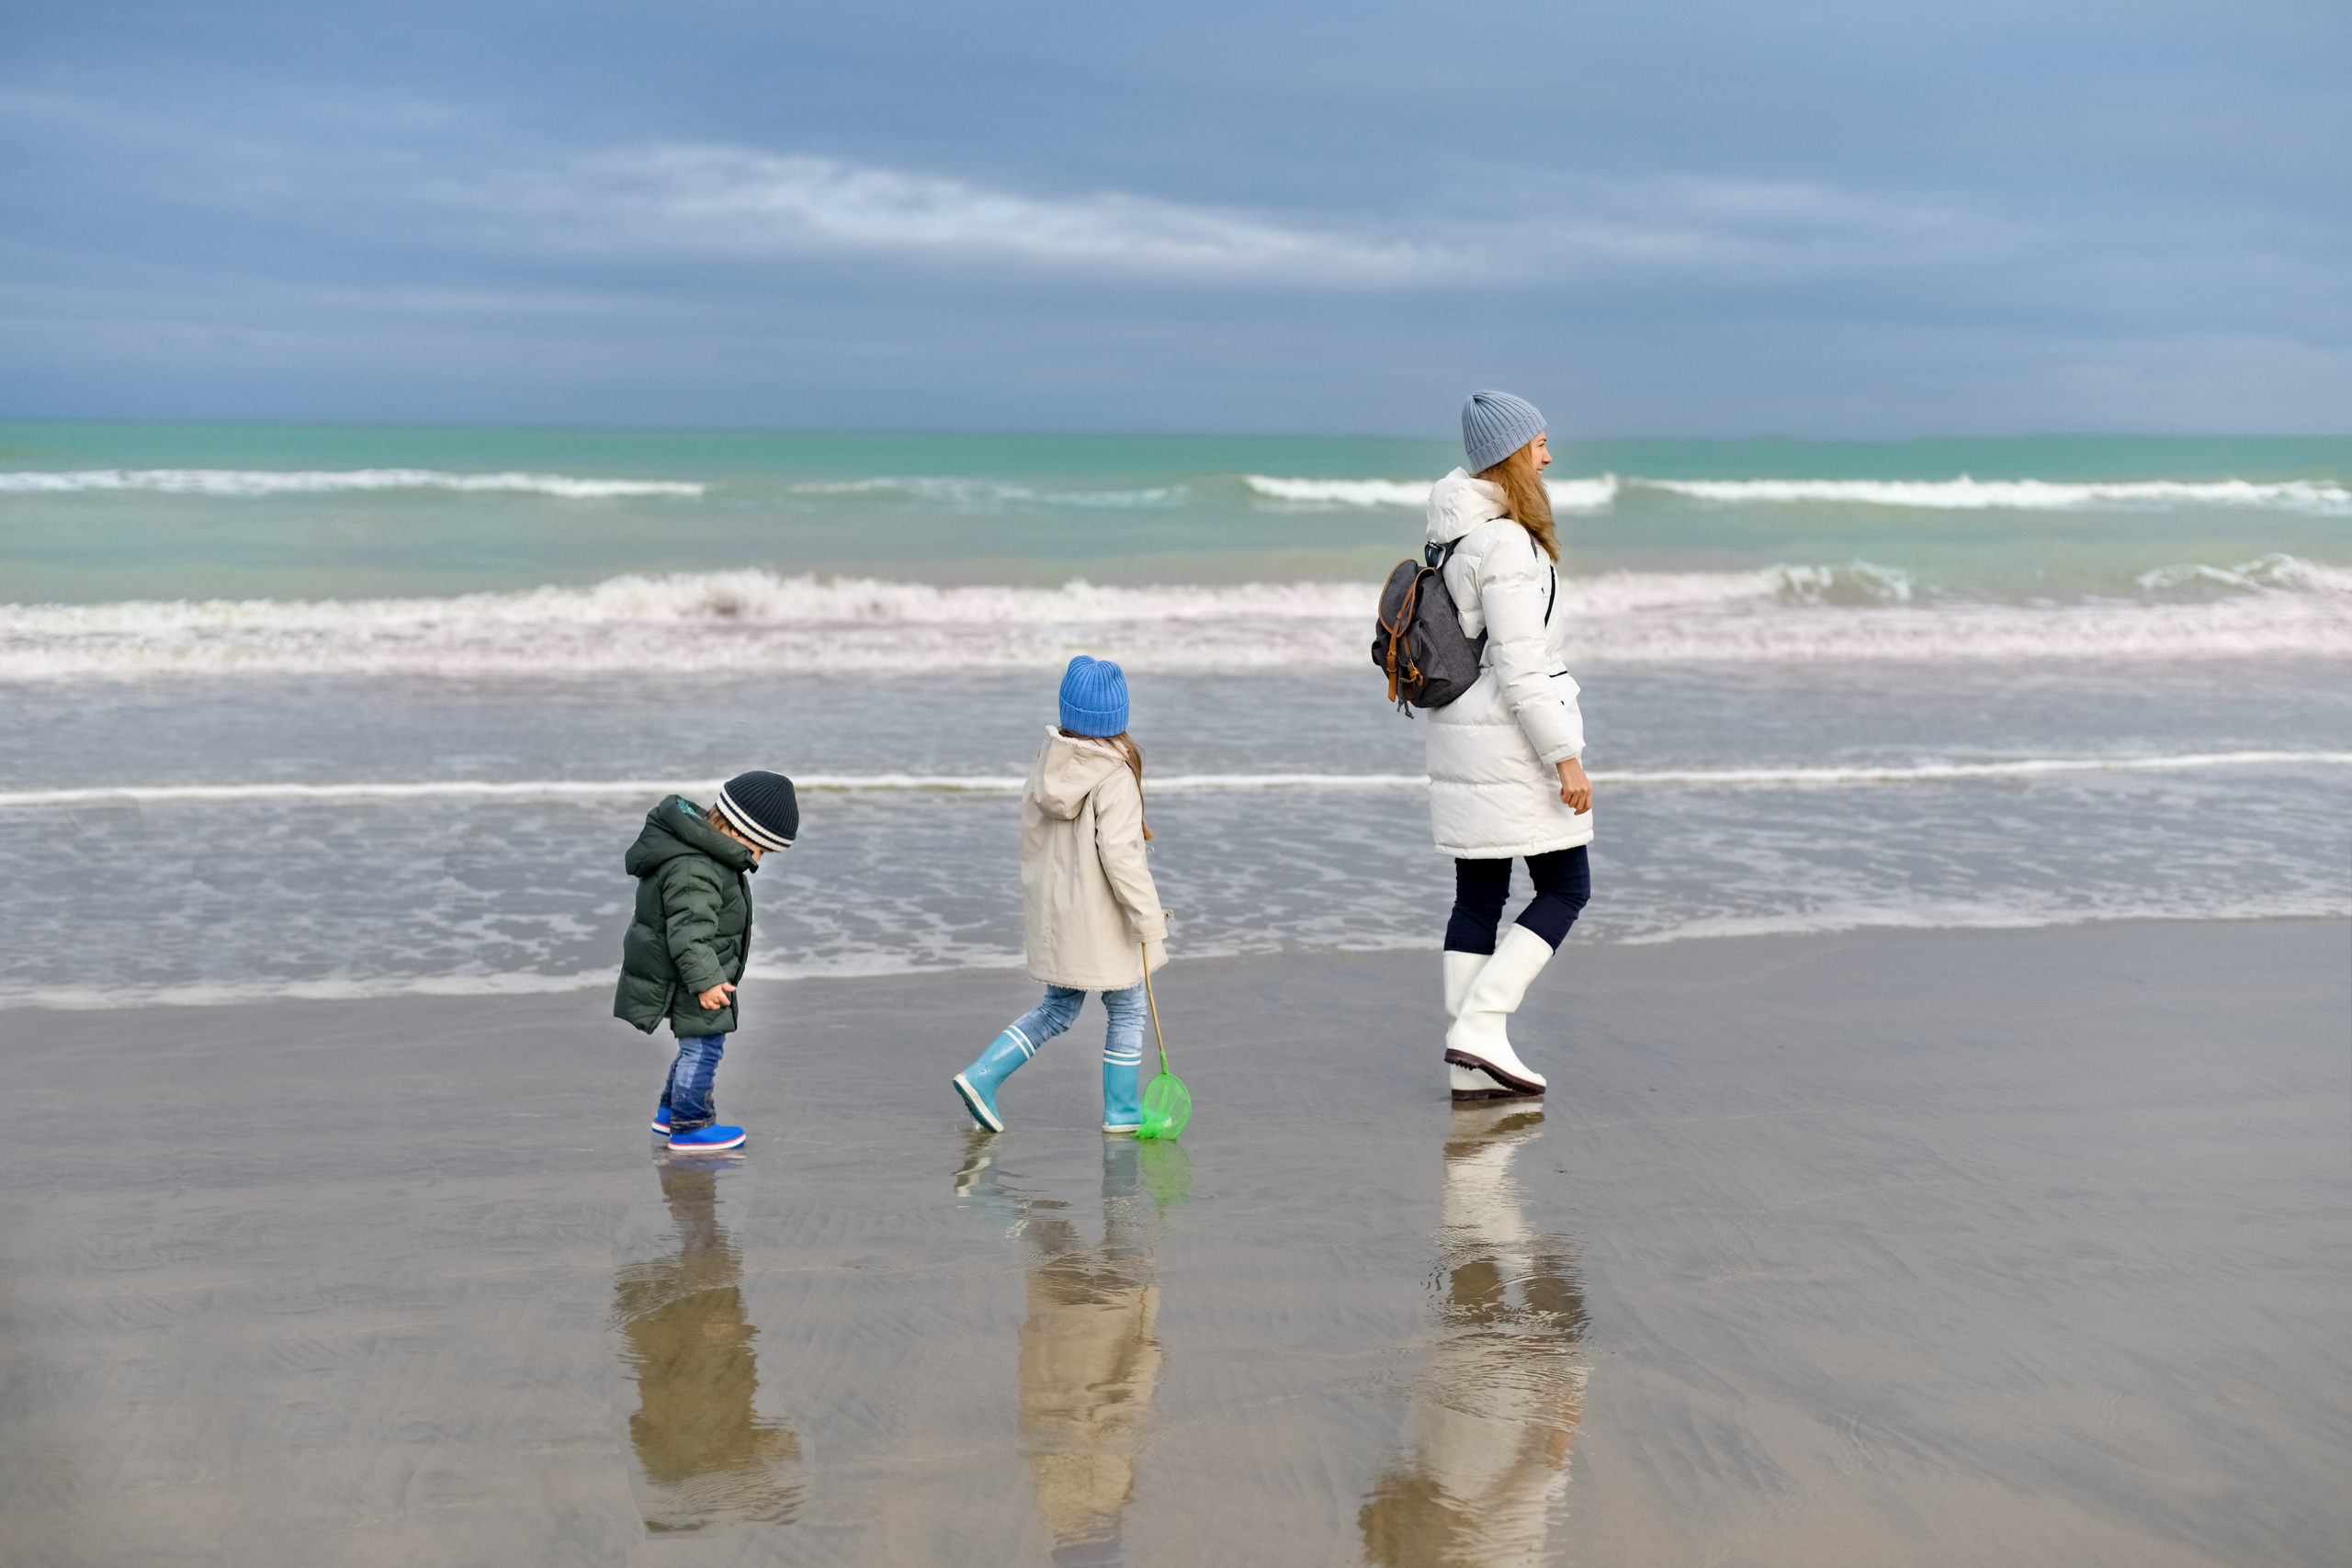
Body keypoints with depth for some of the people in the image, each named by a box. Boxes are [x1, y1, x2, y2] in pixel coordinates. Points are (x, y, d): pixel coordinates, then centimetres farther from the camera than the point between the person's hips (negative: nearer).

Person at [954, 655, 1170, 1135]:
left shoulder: (1048, 762, 1)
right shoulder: (1114, 775, -20)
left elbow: (1032, 836, 10)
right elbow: (1118, 852, -25)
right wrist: (1149, 918, -18)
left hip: (1053, 912, 7)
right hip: (1100, 920, -7)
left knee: (1057, 1009, 21)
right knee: (1127, 1010, 12)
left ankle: (982, 1076, 12)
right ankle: (1121, 1111, 21)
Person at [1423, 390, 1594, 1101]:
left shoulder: (1454, 533, 12)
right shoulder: (1506, 542, -18)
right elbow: (1520, 668, -21)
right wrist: (1565, 757, -18)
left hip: (1462, 733, 9)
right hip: (1512, 737, -9)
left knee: (1478, 896, 10)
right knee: (1565, 888, 2)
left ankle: (1470, 1066, 11)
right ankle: (1479, 1028, -6)